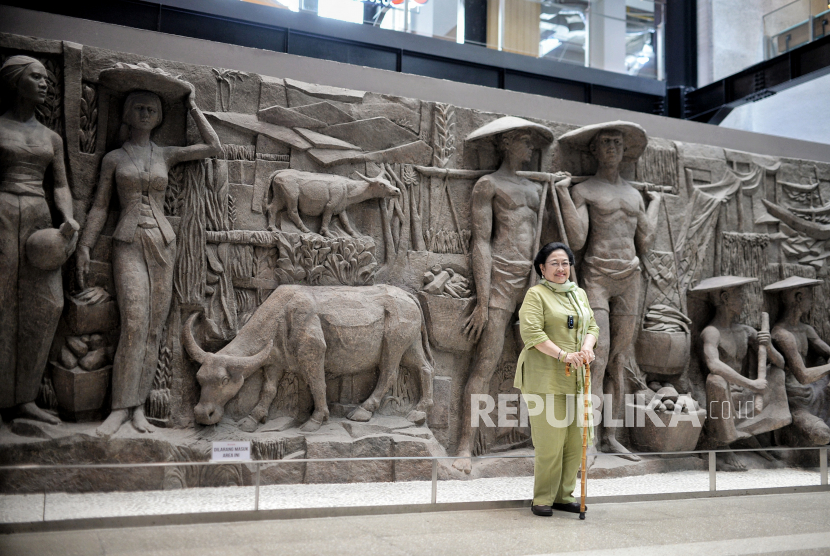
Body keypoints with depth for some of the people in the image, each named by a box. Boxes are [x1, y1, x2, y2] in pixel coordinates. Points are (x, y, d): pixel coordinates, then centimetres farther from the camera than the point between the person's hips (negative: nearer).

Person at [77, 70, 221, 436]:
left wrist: (192, 105, 11)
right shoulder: (113, 158, 9)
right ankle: (121, 407, -12)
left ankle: (138, 406, 2)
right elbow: (100, 206, 9)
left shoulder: (167, 156, 13)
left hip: (162, 244, 3)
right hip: (128, 244, -2)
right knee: (134, 322, -17)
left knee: (153, 326, -2)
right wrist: (84, 246, 1)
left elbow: (213, 148, 6)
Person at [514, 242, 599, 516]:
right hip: (545, 378, -7)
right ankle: (542, 499, 6)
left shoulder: (579, 294, 20)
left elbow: (592, 326, 17)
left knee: (575, 439, 7)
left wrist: (587, 347, -5)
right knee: (549, 439, -6)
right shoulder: (536, 294, -4)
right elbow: (531, 331, -14)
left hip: (575, 378, 7)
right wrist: (563, 354, -20)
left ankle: (564, 496, 19)